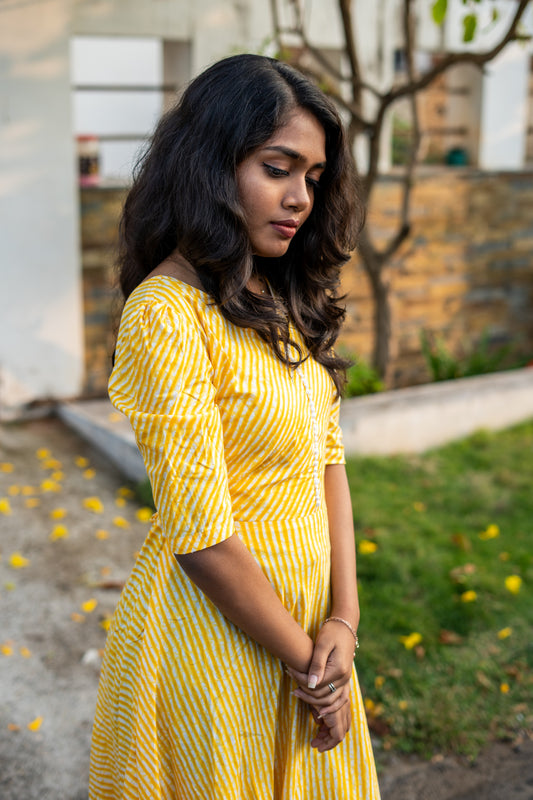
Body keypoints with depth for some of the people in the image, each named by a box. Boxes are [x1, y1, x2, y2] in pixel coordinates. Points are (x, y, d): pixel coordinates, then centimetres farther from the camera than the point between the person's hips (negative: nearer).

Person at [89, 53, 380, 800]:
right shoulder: (167, 314, -22)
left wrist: (344, 617, -6)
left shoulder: (283, 302, 4)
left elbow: (326, 458, 4)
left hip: (304, 617, 7)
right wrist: (307, 662, -11)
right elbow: (203, 536, -22)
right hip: (216, 642, -7)